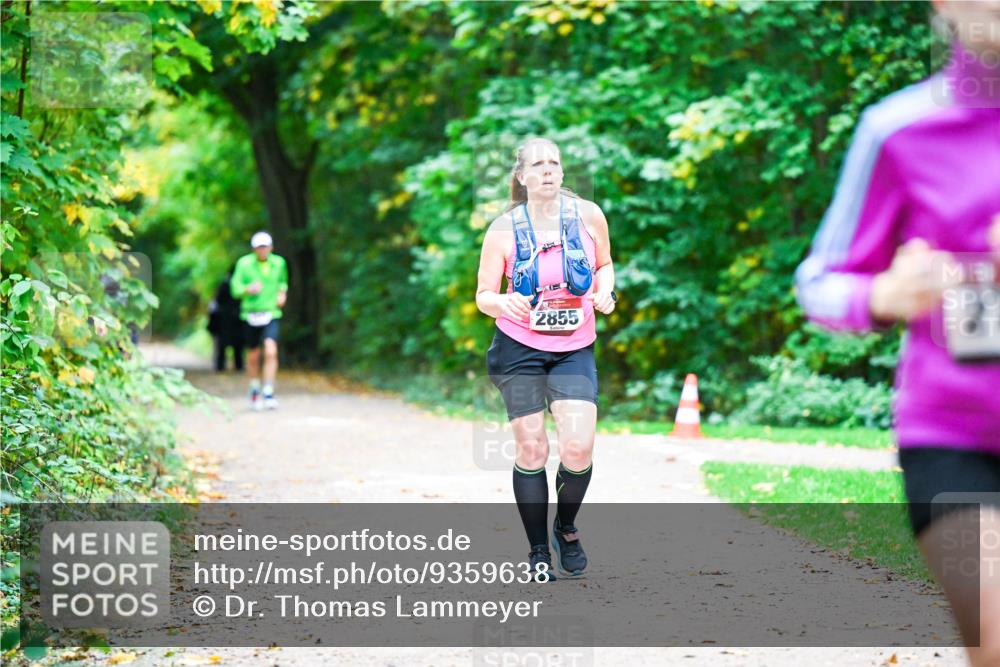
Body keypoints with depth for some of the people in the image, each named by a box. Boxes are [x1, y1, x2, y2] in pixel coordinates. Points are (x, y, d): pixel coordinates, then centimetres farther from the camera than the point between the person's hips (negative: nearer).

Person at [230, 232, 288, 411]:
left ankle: (268, 393, -16)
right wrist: (248, 289, -28)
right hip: (250, 314, 0)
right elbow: (235, 288, -8)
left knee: (271, 352, -19)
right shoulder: (244, 263, -5)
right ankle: (254, 390, 35)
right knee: (253, 356, 11)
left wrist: (282, 293, 4)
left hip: (271, 314, 0)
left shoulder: (279, 263, 3)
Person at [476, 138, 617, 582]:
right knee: (531, 450, 0)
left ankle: (566, 528, 17)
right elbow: (483, 296, -2)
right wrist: (502, 303, -25)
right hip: (519, 349, -1)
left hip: (574, 350, 1)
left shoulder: (588, 215, -3)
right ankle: (538, 553, 15)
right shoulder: (504, 229, -7)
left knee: (578, 448, -12)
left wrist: (604, 290, -8)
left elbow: (604, 264, 14)